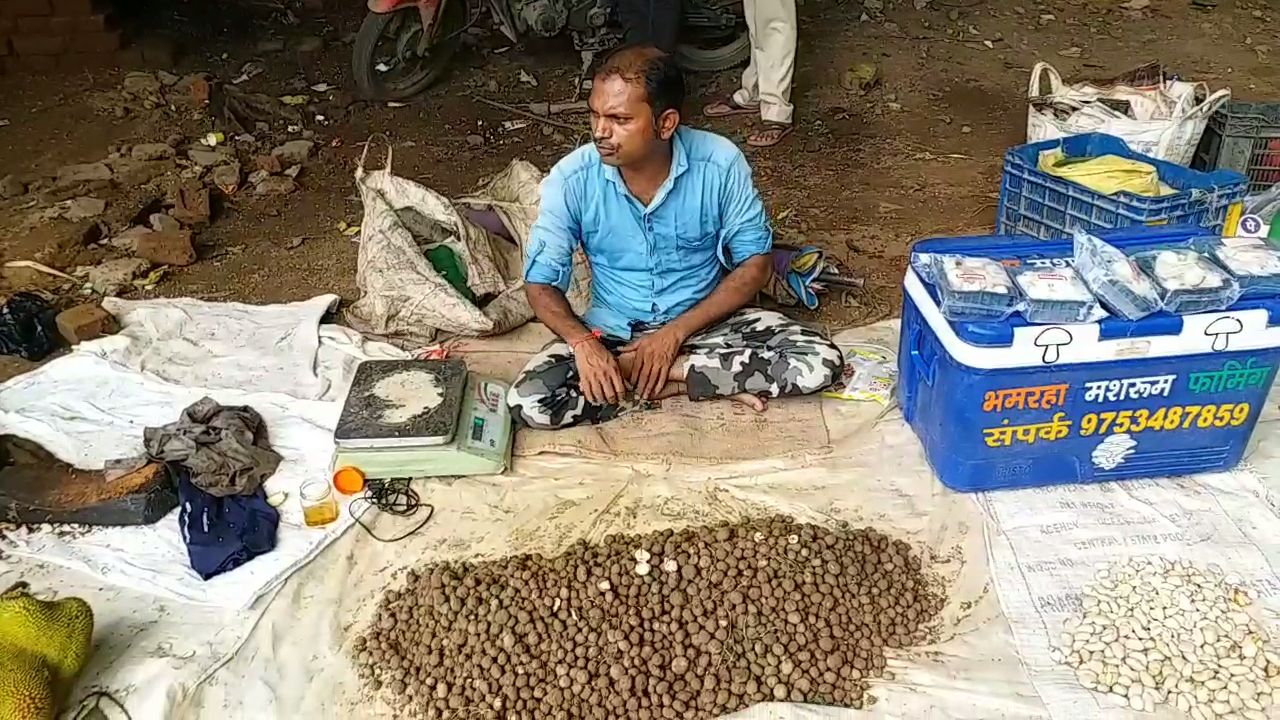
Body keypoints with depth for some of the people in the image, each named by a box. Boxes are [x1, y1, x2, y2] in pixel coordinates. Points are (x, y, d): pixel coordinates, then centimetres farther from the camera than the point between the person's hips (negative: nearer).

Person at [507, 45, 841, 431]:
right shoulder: (571, 179, -16)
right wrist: (583, 342, -29)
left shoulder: (720, 163, -18)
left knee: (820, 362, -22)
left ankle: (631, 371, -16)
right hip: (613, 332, 1)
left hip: (706, 321, 0)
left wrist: (676, 332, -19)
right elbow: (541, 281, -9)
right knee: (529, 401, -26)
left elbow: (756, 262, -10)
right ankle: (719, 381, -16)